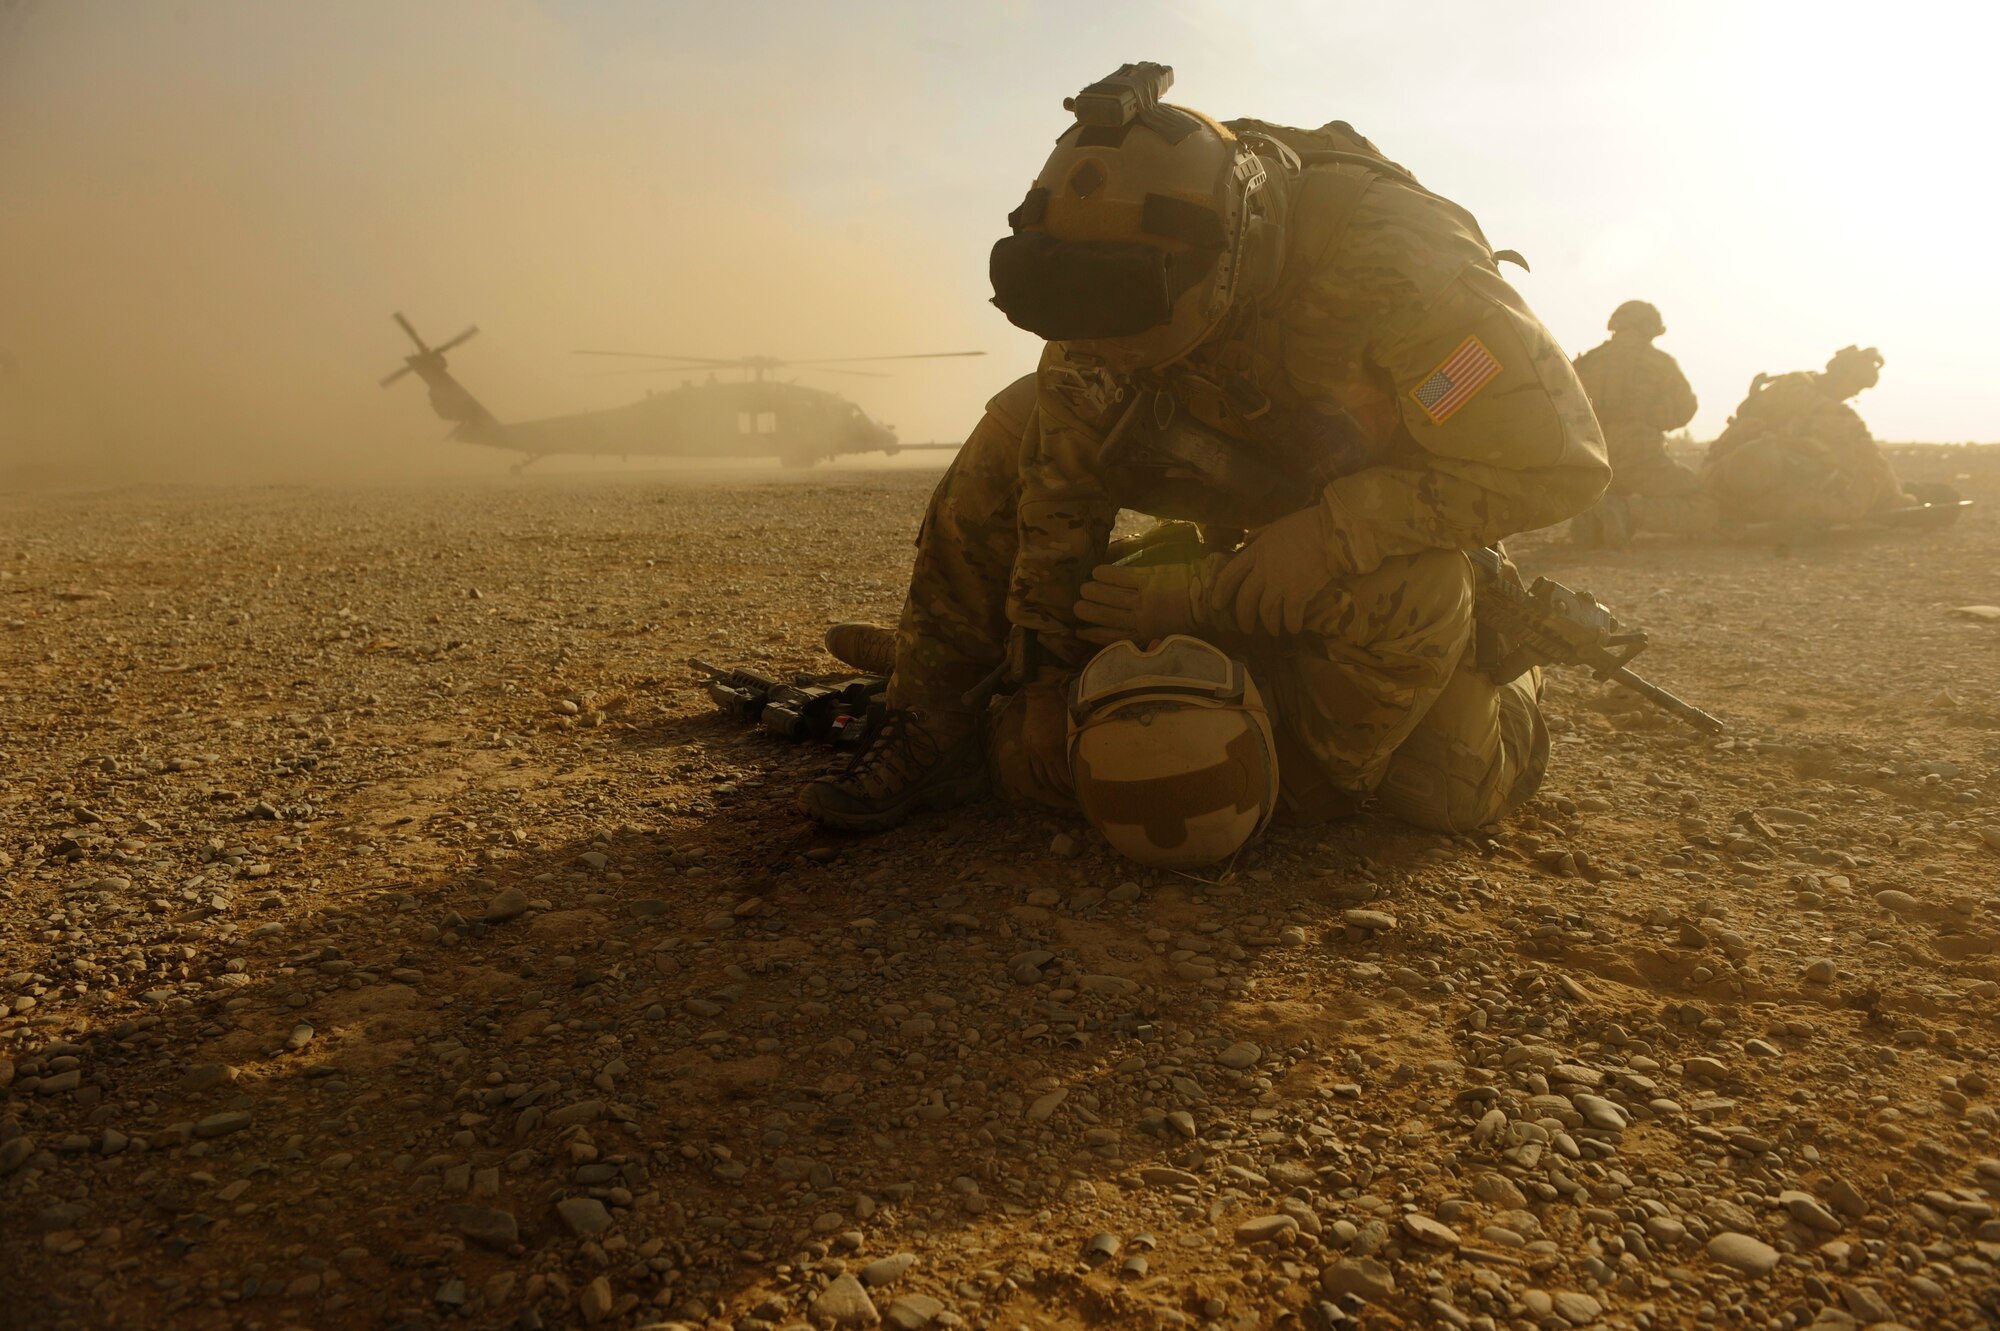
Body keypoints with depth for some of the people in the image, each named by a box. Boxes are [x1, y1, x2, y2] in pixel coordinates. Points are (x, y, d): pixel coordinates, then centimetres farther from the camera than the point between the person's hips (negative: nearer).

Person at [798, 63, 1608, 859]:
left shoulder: (1383, 255, -38)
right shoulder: (1130, 264, -23)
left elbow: (1561, 461, -36)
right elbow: (1069, 462, -14)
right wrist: (1035, 650, -11)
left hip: (1387, 483, -3)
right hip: (1256, 455, 4)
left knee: (1453, 789, -21)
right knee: (1023, 425, -18)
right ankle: (930, 728, -13)